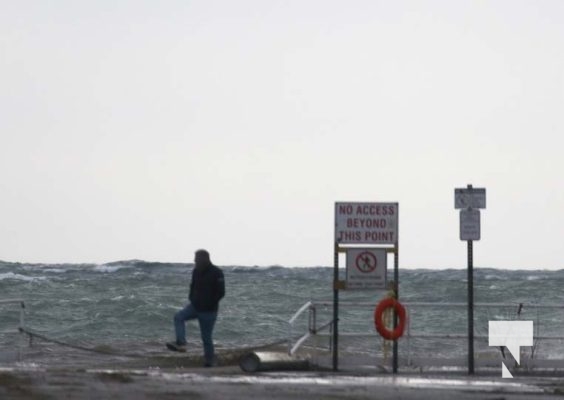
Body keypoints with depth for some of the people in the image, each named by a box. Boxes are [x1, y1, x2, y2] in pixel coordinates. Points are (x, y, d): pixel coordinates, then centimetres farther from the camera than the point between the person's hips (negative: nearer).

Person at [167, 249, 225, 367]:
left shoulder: (216, 273, -14)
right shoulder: (196, 271, 5)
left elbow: (220, 292, -14)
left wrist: (209, 303, -16)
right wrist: (191, 298, 5)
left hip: (208, 311, -6)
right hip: (195, 306, 6)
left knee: (206, 337, -1)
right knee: (179, 317, -16)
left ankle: (209, 360, 12)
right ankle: (181, 343, -23)